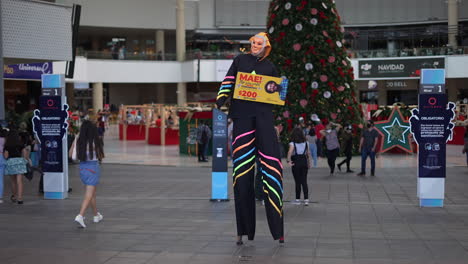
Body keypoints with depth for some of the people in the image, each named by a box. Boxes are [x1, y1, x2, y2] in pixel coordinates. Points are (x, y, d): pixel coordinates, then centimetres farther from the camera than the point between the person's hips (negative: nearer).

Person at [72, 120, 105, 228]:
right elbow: (101, 157, -7)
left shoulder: (77, 141, -5)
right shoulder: (95, 142, -16)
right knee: (89, 194, -3)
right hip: (93, 168, -5)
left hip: (82, 168, 5)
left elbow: (71, 154, 5)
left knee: (92, 192, 21)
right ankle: (80, 216, -18)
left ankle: (97, 215, 34)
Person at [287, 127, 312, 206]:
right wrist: (309, 163, 15)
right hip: (304, 161, 3)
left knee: (297, 182, 5)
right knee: (304, 181, 4)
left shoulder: (292, 143, -9)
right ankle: (306, 199, -2)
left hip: (296, 162, -3)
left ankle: (298, 199, 14)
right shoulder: (306, 142, 4)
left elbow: (290, 152, -26)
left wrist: (289, 161, -19)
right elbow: (308, 153, 7)